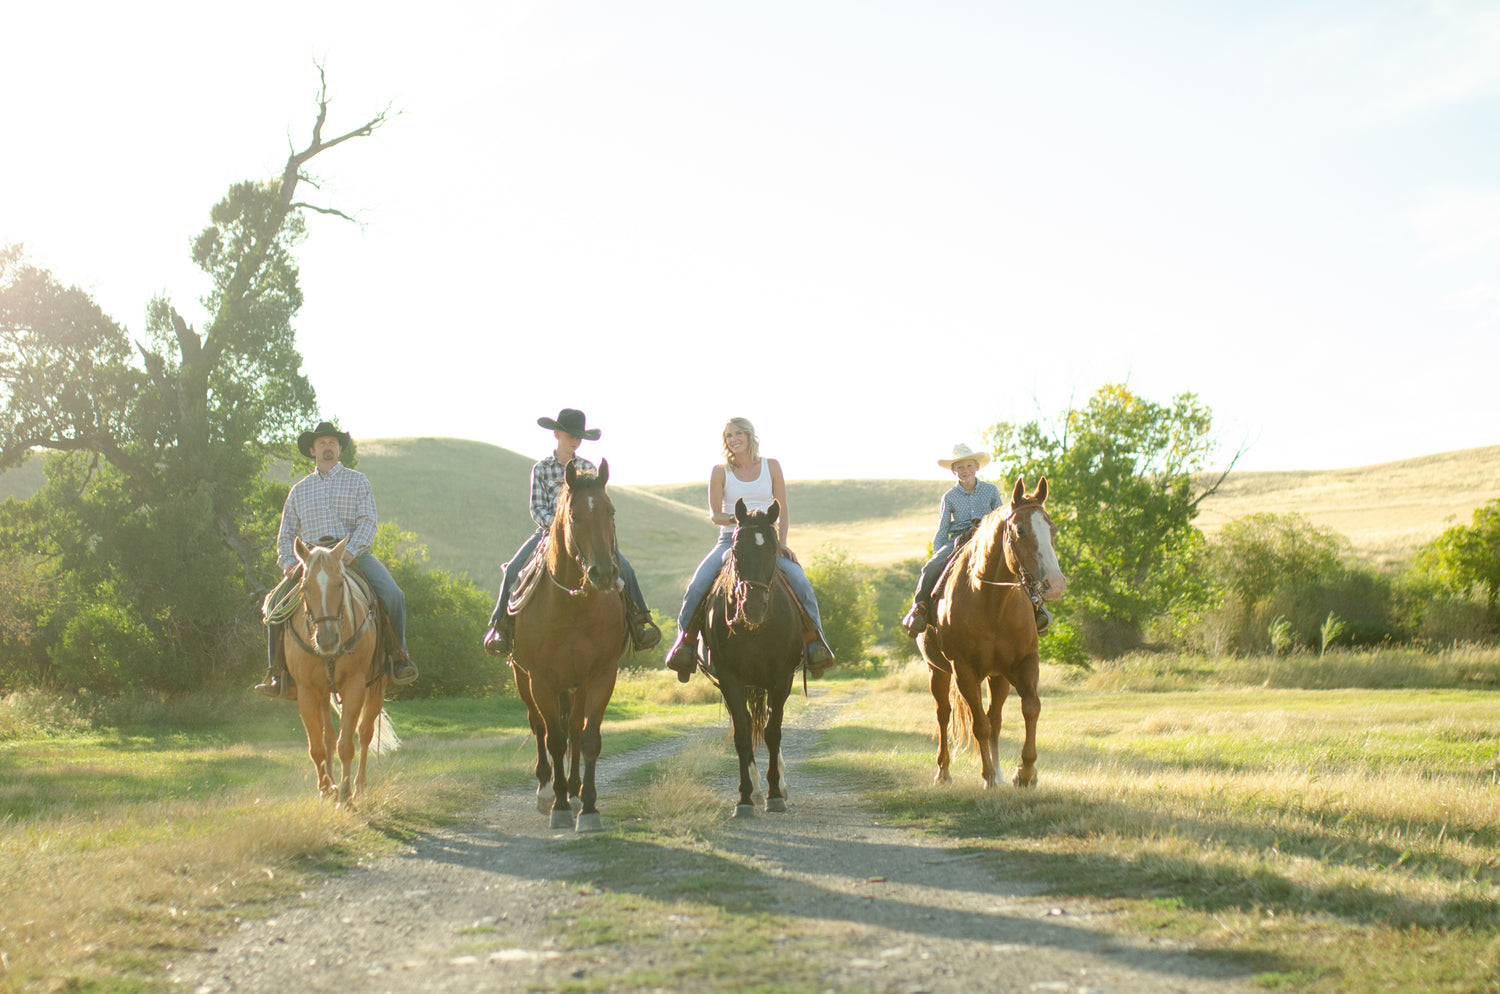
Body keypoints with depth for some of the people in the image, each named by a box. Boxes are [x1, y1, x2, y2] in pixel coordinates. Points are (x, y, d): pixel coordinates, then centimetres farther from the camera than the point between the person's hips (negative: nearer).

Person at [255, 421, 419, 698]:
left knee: (393, 596, -26)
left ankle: (398, 657, -10)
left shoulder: (357, 481, 12)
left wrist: (349, 552, -20)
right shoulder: (299, 490, 21)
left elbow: (368, 521, -2)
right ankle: (277, 671, -11)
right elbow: (286, 535, 19)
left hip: (354, 553, -2)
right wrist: (289, 562, -3)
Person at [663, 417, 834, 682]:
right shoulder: (720, 472, 4)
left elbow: (783, 510, 8)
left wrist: (781, 541, -7)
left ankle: (815, 640, -12)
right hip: (730, 539, 0)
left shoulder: (771, 467, 6)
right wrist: (735, 519, -22)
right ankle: (685, 641, -10)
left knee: (800, 581, -24)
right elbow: (714, 514, -1)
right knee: (697, 585, -25)